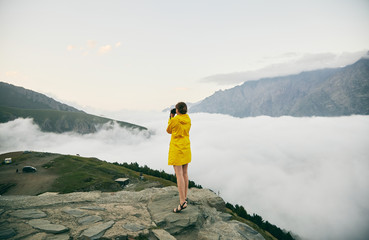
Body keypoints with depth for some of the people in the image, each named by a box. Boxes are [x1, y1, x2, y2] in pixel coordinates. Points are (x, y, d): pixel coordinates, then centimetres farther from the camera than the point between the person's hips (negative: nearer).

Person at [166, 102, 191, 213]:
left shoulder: (174, 120, -15)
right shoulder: (188, 119, 3)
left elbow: (169, 131, 2)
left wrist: (171, 117, 8)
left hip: (176, 150, -7)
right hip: (186, 149, 7)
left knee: (179, 175, -7)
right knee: (185, 173, 15)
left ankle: (182, 202, -8)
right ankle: (185, 197, 27)